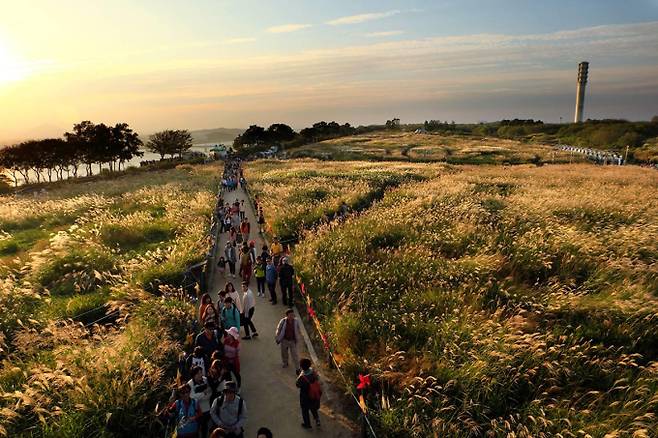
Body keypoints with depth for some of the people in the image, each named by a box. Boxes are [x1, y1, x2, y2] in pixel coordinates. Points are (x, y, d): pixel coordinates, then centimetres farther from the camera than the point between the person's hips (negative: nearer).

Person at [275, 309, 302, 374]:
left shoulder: (296, 321, -18)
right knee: (284, 353, 21)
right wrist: (278, 339, 1)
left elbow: (299, 330, -1)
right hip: (284, 340, 1)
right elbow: (278, 329, -7)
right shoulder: (283, 321, -21)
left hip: (293, 341, -1)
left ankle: (297, 368, 13)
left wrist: (299, 339, 6)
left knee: (294, 355, -1)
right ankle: (285, 363, 49)